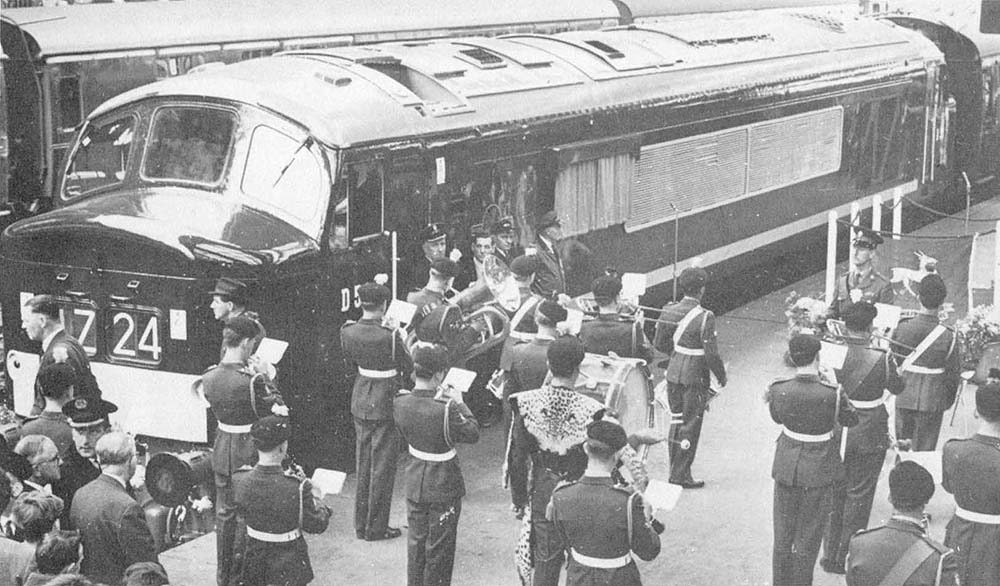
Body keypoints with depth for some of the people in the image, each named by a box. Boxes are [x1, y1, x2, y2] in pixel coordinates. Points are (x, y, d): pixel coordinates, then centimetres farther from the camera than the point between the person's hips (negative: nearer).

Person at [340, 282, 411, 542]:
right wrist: (403, 343, 4)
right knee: (382, 466, 7)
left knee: (363, 463, 18)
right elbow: (408, 369, -11)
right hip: (385, 403, -6)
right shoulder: (389, 336, -23)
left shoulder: (348, 332, -6)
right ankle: (376, 528, 15)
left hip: (360, 401, 6)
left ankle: (361, 524, 26)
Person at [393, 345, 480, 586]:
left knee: (416, 541, 24)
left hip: (415, 483, 5)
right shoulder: (446, 411, -31)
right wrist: (459, 404, -4)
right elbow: (473, 433, -15)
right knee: (439, 547, 14)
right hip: (443, 486, -5)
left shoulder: (400, 404, -14)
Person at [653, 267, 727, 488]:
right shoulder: (704, 317, -19)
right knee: (690, 426, 5)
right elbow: (711, 354, -18)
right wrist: (721, 376, -2)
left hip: (673, 373, 6)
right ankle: (680, 475, 10)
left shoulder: (668, 311, -1)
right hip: (694, 378, -6)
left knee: (676, 421, 18)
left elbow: (659, 343, 8)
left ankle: (675, 470, 26)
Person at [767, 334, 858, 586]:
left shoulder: (778, 389, -16)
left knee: (782, 533, 19)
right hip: (818, 469, -2)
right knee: (807, 536, 14)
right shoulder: (832, 394, -23)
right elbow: (851, 420, -4)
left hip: (786, 465, 3)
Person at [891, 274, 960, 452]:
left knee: (902, 444, 20)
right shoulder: (948, 336, -17)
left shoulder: (902, 328, -12)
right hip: (932, 400, -1)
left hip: (905, 398, 2)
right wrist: (948, 400, 10)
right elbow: (954, 373, -6)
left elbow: (893, 360, 1)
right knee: (925, 450, 11)